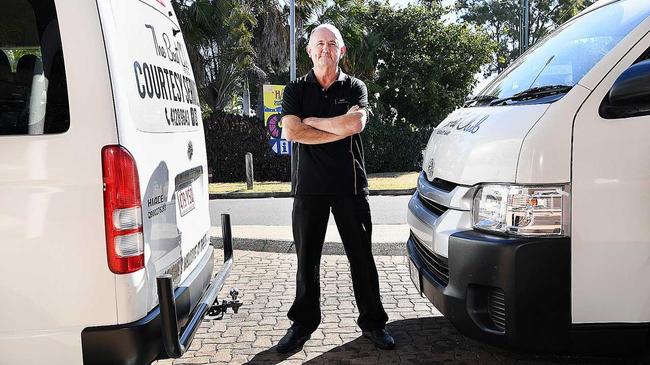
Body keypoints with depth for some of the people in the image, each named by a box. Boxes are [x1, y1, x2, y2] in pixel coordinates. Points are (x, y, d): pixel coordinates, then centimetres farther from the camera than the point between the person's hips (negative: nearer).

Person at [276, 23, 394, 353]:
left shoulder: (355, 88, 7)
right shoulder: (296, 89, 7)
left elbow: (356, 123, -15)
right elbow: (291, 132, -11)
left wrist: (311, 121, -9)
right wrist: (340, 129, -11)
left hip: (349, 185, 0)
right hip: (308, 186, 1)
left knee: (361, 256, 7)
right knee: (307, 258, 8)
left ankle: (372, 321, 21)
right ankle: (303, 323, 22)